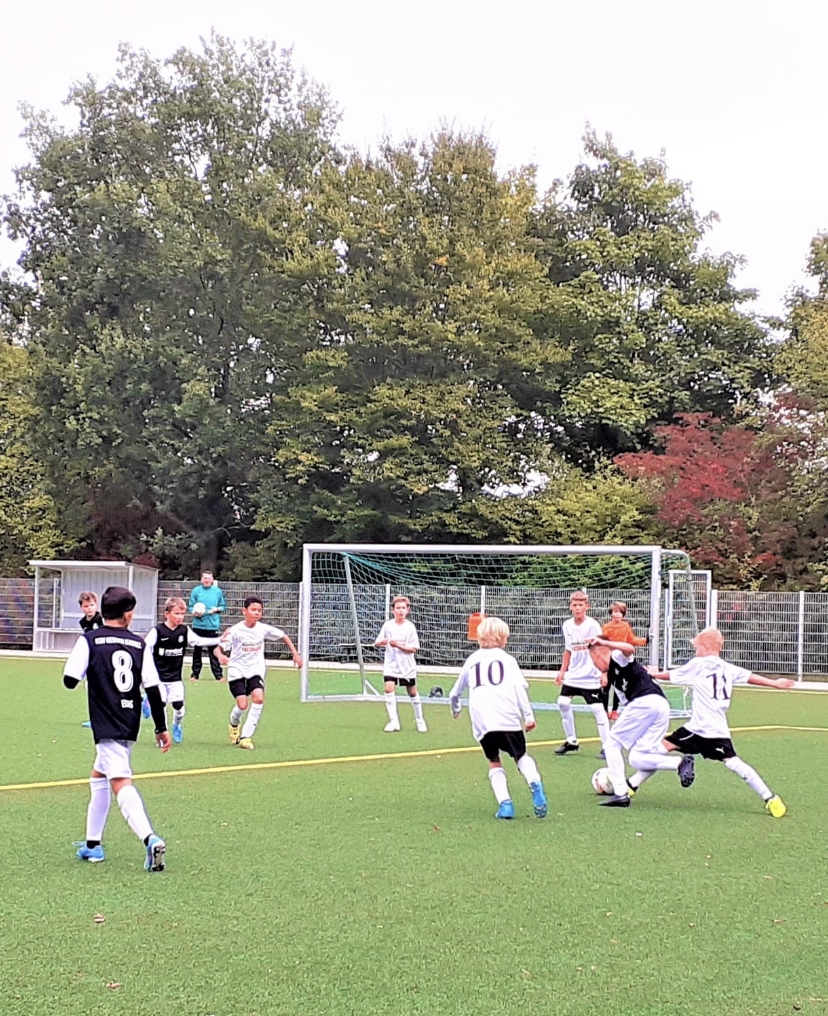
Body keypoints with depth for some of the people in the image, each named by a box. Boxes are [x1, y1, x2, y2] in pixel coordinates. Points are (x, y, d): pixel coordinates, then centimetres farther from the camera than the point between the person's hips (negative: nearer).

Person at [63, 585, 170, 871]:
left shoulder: (89, 640, -6)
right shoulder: (138, 644, 5)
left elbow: (70, 680, -8)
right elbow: (152, 688, 2)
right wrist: (161, 727, 9)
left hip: (107, 726, -6)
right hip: (130, 725, 6)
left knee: (121, 783, -15)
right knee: (98, 776, 22)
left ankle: (150, 839, -35)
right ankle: (93, 845, 27)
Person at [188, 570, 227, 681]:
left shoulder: (217, 591, 5)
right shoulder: (196, 591, 3)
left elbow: (223, 606, 12)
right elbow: (190, 606, 5)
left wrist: (217, 609, -9)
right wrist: (194, 612, -15)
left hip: (213, 625, 0)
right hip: (198, 625, 0)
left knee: (214, 651, 0)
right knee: (197, 650, 6)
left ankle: (218, 674, 5)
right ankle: (195, 673, 15)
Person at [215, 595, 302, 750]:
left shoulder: (263, 628, -2)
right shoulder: (235, 631, -13)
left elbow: (283, 636, 14)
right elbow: (218, 648, -17)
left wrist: (295, 654, 10)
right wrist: (220, 656, -39)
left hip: (256, 671, 3)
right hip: (237, 671, -3)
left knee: (259, 697, -22)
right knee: (242, 705, -14)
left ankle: (245, 736, -13)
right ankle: (234, 724, 25)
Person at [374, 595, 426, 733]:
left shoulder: (410, 627, -7)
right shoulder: (388, 625, -4)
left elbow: (414, 649, -10)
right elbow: (377, 644, -1)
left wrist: (398, 646, -23)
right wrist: (380, 643, -25)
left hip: (407, 665, 0)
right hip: (391, 664, 0)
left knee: (412, 692, 11)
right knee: (389, 688, -17)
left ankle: (420, 720, 30)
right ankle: (393, 721, -12)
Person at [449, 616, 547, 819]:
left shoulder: (472, 660, 23)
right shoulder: (507, 659, 17)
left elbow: (455, 693, 32)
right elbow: (519, 687, 1)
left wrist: (455, 710, 52)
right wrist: (528, 715, -2)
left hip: (481, 721, 1)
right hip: (508, 718, -1)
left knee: (494, 761, 18)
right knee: (520, 755, 16)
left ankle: (505, 804, -1)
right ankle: (535, 784, -15)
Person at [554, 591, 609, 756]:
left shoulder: (593, 625, -12)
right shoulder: (567, 625, 4)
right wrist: (562, 671, 14)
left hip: (591, 676, -6)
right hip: (573, 675, 6)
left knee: (597, 708, -8)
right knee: (563, 703, 3)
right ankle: (571, 741, 17)